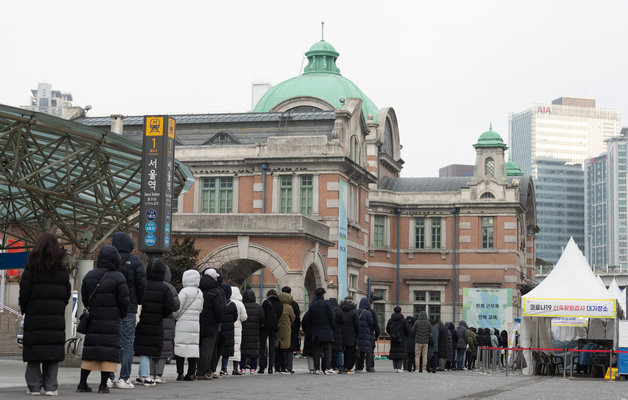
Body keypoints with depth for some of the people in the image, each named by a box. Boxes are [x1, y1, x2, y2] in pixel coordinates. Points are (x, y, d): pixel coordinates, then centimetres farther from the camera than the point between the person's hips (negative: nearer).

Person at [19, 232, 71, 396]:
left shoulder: (32, 266, -4)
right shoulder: (62, 269, 6)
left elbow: (25, 291, -5)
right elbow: (67, 292, 6)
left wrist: (24, 309, 9)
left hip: (35, 315, -2)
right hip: (56, 316, 2)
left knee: (34, 352, 3)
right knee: (54, 351, 4)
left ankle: (34, 386, 2)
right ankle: (51, 386, 2)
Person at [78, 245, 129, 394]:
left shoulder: (89, 276, 6)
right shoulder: (118, 278, -9)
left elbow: (84, 299, 11)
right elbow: (124, 301, -7)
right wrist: (121, 315, 10)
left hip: (93, 321, 5)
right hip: (112, 322, -5)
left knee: (89, 351, 10)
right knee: (109, 353, 0)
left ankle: (82, 383, 11)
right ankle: (103, 385, 0)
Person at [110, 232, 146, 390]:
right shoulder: (135, 261, -4)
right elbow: (141, 283, -6)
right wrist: (139, 301, 8)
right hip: (129, 308, -2)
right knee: (127, 342, 1)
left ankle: (109, 377, 9)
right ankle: (124, 378, -3)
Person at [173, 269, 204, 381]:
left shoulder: (185, 291, -11)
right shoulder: (200, 293, 11)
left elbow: (177, 308, -10)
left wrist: (175, 317, 8)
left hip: (184, 323, -6)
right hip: (196, 324, 6)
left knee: (180, 347, -2)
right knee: (194, 347, 9)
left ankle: (180, 373, -5)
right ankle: (191, 373, 9)